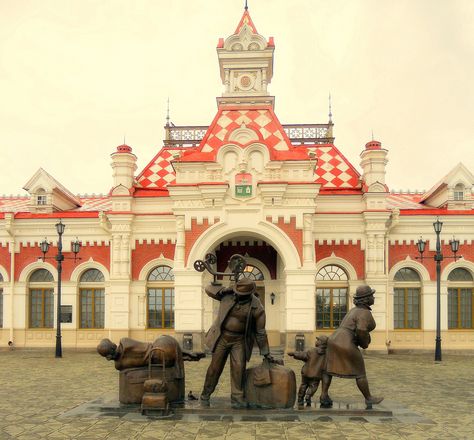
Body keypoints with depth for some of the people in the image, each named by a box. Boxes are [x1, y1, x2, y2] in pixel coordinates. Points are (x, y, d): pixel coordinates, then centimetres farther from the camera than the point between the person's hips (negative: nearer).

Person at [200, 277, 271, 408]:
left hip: (240, 340, -1)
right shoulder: (228, 294, -10)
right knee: (215, 367, 6)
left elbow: (260, 331, -7)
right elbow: (209, 288, -7)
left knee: (238, 367, -13)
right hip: (222, 336, 1)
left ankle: (237, 398, -2)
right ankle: (206, 394, 23)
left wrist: (265, 352, -3)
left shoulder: (256, 307, -15)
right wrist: (225, 290, -21)